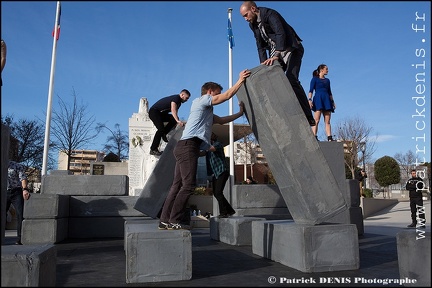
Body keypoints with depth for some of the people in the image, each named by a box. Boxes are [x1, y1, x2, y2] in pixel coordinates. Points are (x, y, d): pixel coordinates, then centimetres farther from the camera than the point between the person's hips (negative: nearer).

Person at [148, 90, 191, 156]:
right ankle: (153, 149, -18)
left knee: (174, 119, -11)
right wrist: (178, 121, -47)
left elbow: (175, 113, 17)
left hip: (160, 113, 9)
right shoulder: (176, 98, -16)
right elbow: (173, 110, -33)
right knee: (161, 129, -23)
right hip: (154, 111, -9)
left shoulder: (179, 102, 14)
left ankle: (163, 134, -5)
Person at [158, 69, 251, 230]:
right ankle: (174, 221, -15)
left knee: (178, 185, 4)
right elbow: (227, 95, 2)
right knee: (188, 185, -15)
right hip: (188, 146, -10)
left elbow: (221, 120, 37)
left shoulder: (208, 112, 33)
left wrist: (240, 113, 34)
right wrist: (241, 80, 10)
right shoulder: (201, 100, 5)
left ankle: (165, 221, 4)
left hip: (185, 148, 10)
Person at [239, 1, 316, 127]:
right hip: (276, 53, 9)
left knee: (291, 79, -23)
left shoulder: (270, 14, -16)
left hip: (291, 49, -9)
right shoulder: (253, 24, 9)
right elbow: (260, 45, 10)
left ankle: (308, 117, -22)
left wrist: (276, 55, -42)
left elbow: (280, 33, -30)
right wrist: (263, 63, -3)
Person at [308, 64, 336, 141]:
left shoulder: (327, 80, 22)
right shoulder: (315, 79, 6)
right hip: (318, 99, -6)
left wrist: (332, 101, 15)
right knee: (316, 120, -13)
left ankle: (329, 138, -6)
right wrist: (309, 99, -17)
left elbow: (329, 92, 24)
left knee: (327, 121, -2)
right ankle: (314, 137, -16)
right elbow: (311, 90, -4)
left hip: (326, 100, 6)